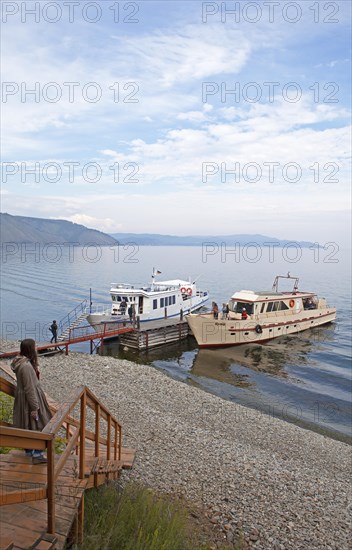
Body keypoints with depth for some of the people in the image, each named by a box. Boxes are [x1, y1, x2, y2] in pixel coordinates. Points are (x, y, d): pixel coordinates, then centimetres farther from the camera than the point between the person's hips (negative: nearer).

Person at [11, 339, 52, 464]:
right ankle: (37, 455, 12)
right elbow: (29, 388, -25)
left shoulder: (21, 361, 1)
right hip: (29, 399, -10)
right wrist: (34, 407, -20)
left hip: (22, 397, 10)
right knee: (36, 425, 3)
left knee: (27, 426, 21)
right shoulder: (26, 366, -29)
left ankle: (29, 450, 36)